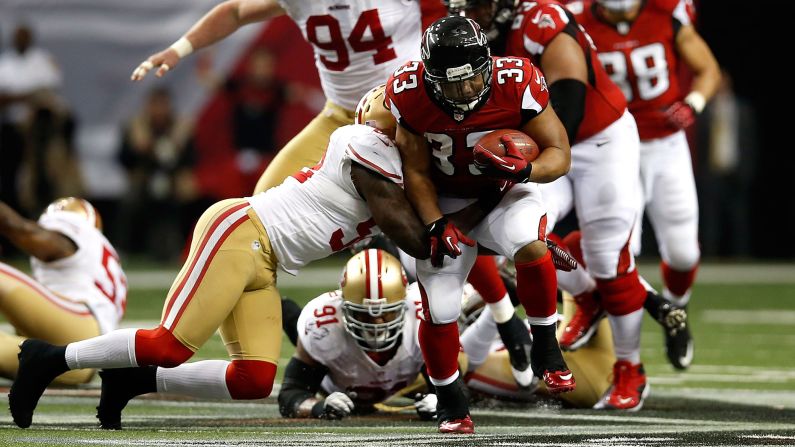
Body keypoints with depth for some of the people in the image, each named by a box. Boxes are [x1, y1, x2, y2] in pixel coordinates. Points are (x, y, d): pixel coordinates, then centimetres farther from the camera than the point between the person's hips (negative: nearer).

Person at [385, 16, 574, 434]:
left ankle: (545, 348, -11)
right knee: (438, 311, -6)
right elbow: (417, 171, -9)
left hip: (507, 190, -1)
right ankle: (450, 403, 21)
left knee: (529, 247, -35)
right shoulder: (409, 94, -24)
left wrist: (524, 170, -38)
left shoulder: (517, 83, -28)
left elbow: (559, 153, -17)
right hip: (447, 201, 1)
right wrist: (436, 226, -22)